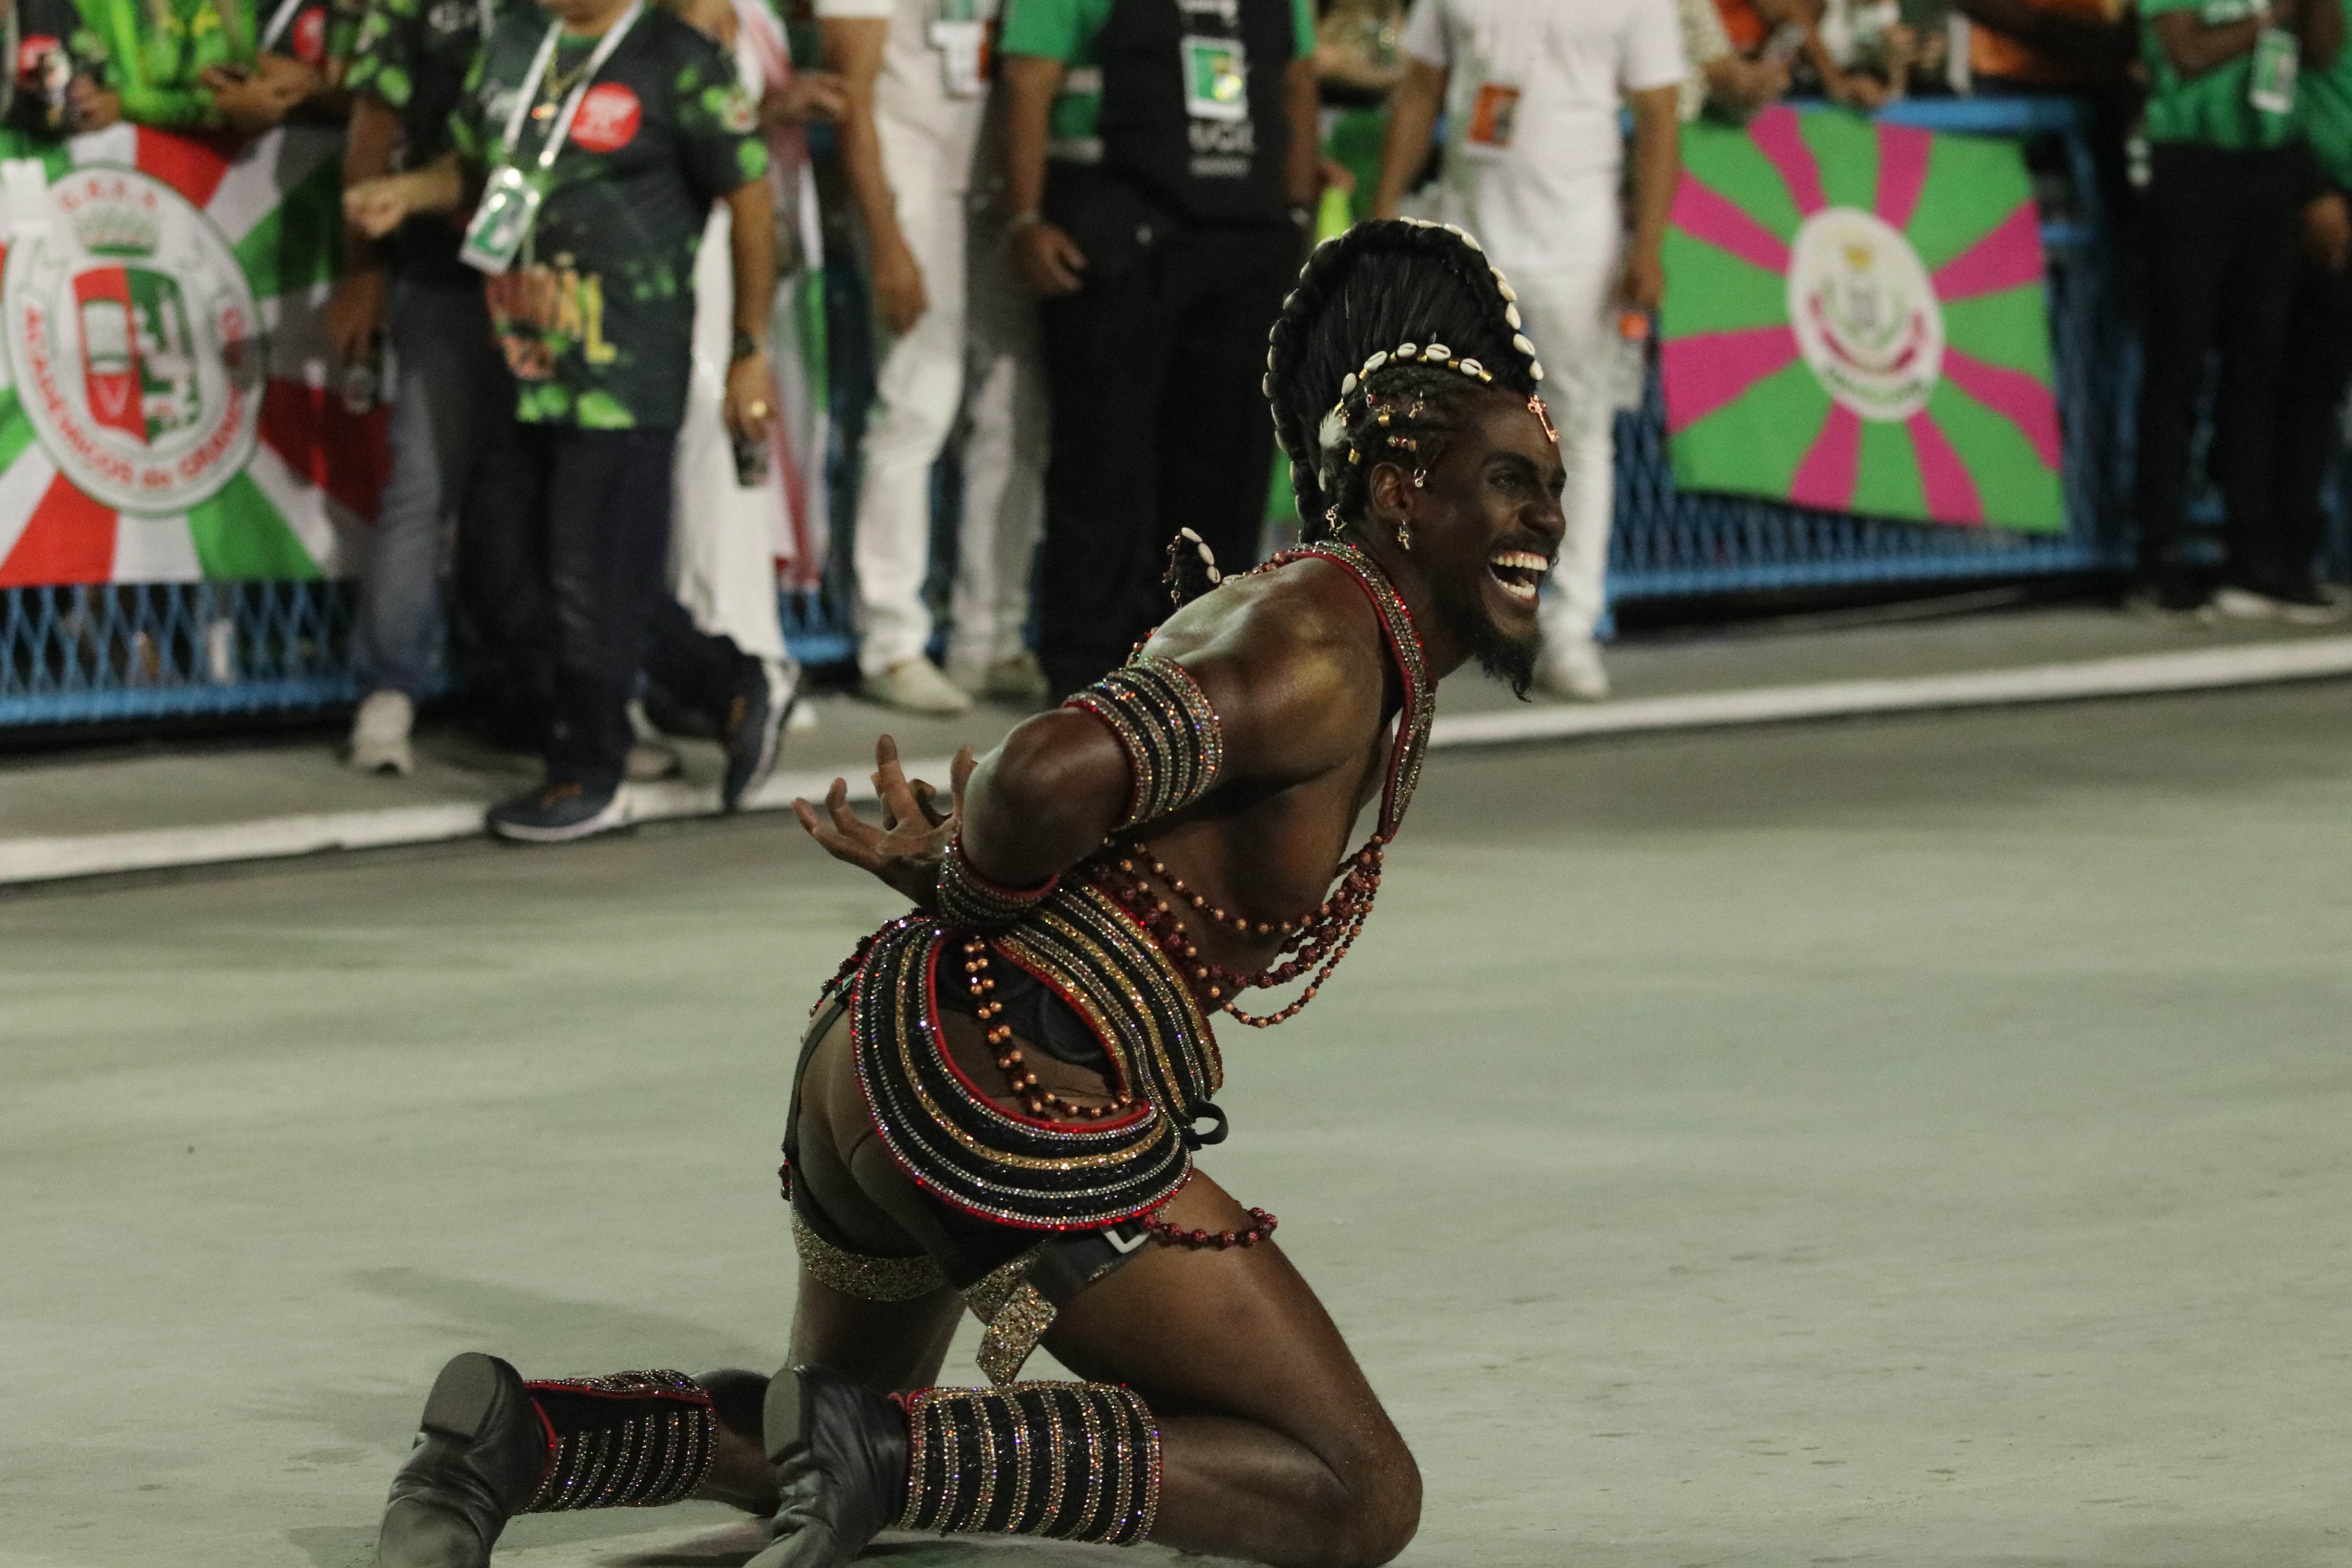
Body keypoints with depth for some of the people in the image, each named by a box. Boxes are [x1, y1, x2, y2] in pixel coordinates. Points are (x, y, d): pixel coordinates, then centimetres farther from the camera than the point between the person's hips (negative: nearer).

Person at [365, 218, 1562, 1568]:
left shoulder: (1280, 606, 21)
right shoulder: (1330, 656, -12)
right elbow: (1057, 771, -26)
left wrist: (948, 868, 1)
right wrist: (968, 880, -6)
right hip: (1011, 1095, -10)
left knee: (829, 1433, 34)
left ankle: (515, 1434, 8)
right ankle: (881, 1452, -13)